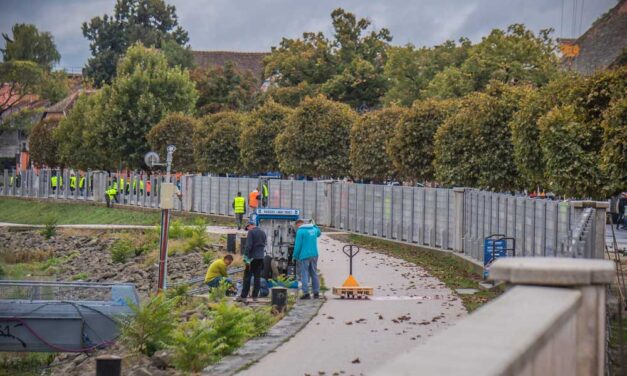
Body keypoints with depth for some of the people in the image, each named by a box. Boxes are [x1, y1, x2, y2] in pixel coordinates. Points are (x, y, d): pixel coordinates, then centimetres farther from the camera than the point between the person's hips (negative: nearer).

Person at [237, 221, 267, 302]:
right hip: (261, 258, 7)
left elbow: (248, 245, -15)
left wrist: (246, 257, -15)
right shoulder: (263, 233, 14)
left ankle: (243, 296, -4)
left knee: (247, 277, -3)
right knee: (257, 277, 8)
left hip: (253, 257, -6)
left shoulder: (251, 232, -9)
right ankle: (255, 296, 8)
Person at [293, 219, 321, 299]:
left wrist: (295, 256, -2)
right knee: (314, 274, 11)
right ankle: (316, 293, 12)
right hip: (314, 255, 6)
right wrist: (313, 225, 33)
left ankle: (306, 293, -6)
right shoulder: (314, 229, 11)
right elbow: (318, 233, 36)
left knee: (304, 275, -1)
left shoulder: (300, 231, -9)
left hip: (304, 256, -6)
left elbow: (298, 245, -11)